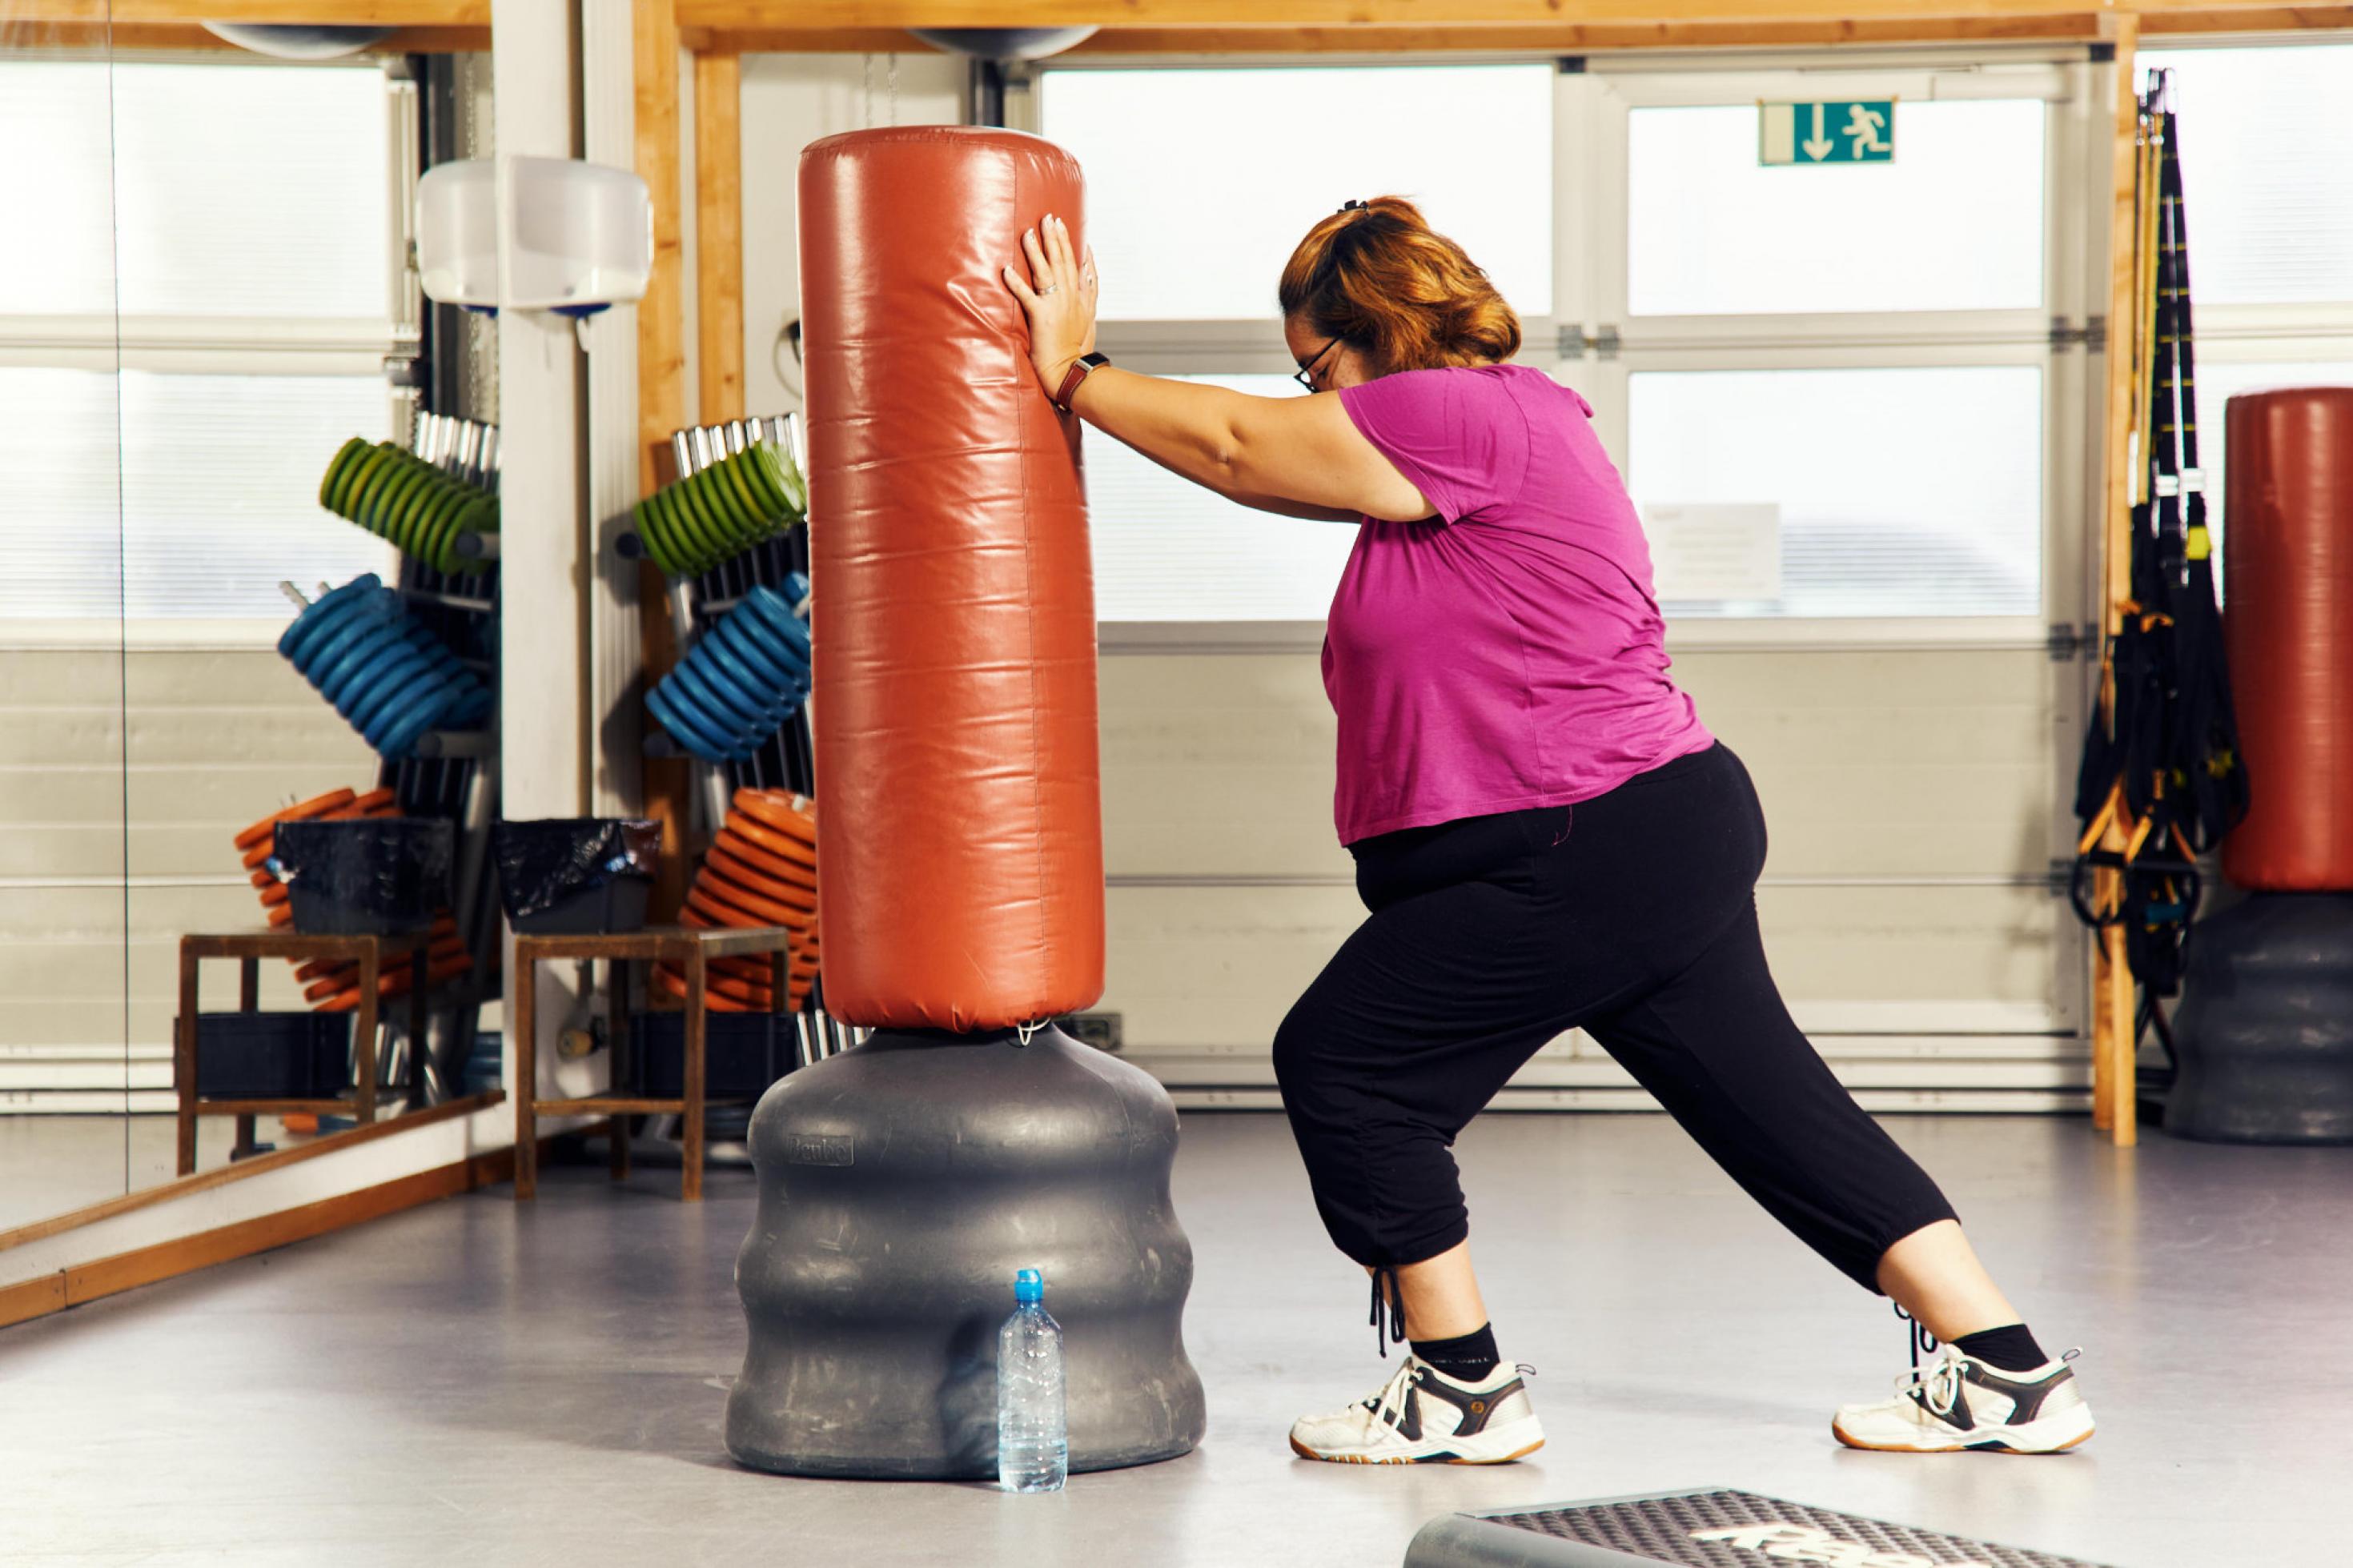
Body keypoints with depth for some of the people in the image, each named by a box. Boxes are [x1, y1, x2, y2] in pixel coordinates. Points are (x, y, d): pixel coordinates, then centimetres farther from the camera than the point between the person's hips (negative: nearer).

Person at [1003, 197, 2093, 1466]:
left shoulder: (1461, 416, -14)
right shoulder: (1492, 422, 19)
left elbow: (1238, 448, -10)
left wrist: (1074, 377, -1)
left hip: (1584, 861, -11)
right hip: (1671, 835, 11)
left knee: (1340, 1063, 0)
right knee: (1770, 1104, 12)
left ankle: (1463, 1393, 9)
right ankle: (2009, 1373, 13)